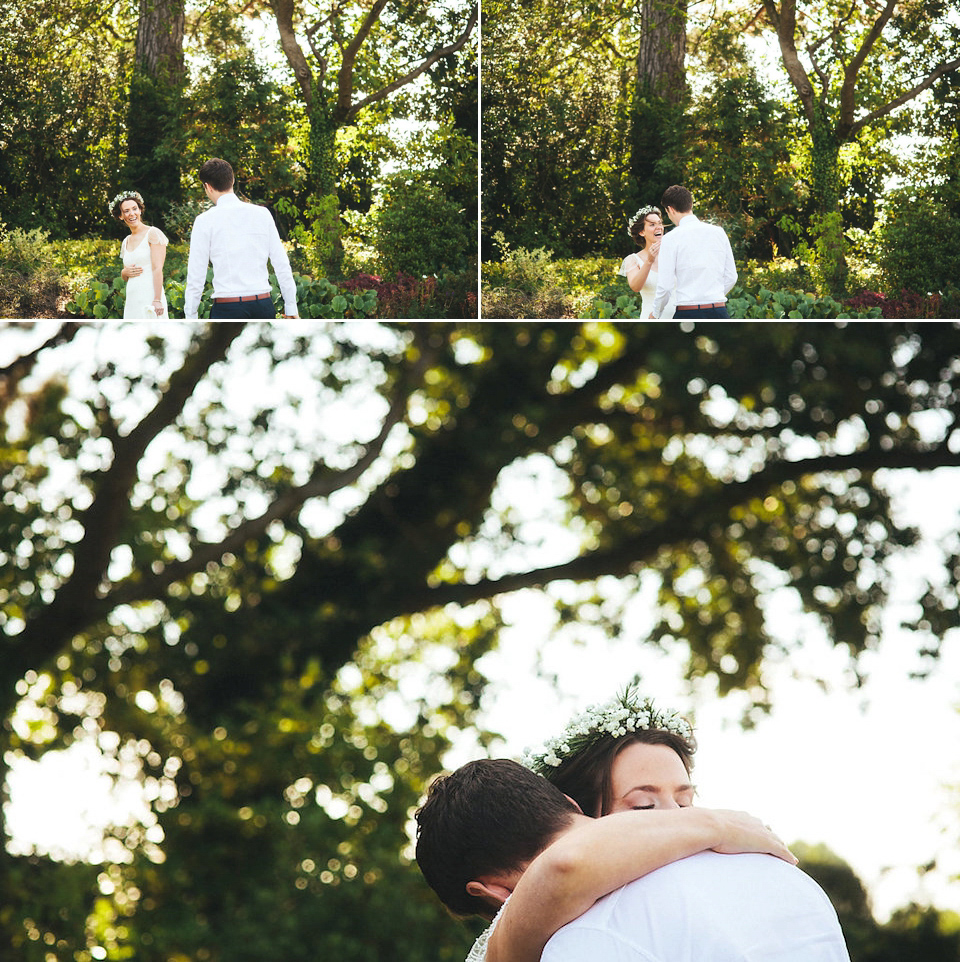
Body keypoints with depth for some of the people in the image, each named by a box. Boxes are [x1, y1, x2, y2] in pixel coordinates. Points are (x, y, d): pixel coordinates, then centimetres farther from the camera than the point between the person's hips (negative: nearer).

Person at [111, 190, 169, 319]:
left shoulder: (153, 234, -2)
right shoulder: (126, 242, 19)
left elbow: (157, 269, -11)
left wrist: (157, 300, -20)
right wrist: (125, 272, 1)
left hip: (149, 297, -7)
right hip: (132, 300, 7)